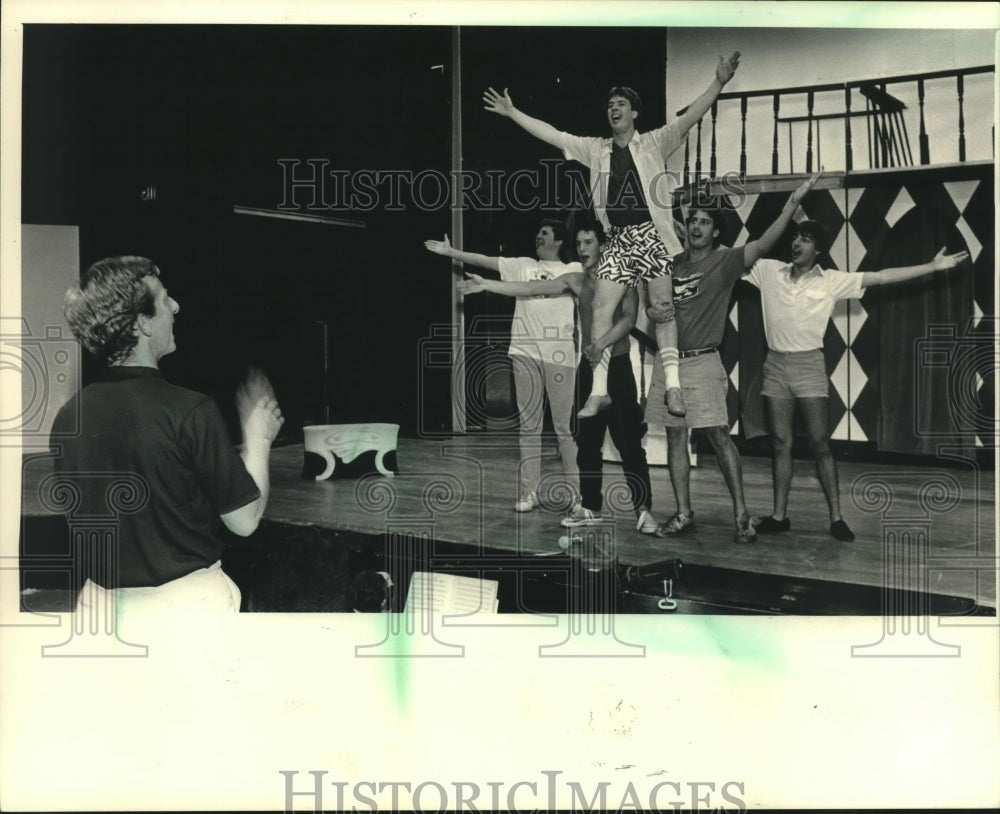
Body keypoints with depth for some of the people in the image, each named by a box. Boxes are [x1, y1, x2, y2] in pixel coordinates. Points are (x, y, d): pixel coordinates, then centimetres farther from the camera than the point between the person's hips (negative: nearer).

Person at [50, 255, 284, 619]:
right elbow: (244, 520, -12)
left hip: (102, 599, 5)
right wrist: (258, 436, 2)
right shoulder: (190, 412, -20)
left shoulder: (68, 417, -4)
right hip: (186, 600, -5)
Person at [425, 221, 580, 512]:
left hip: (559, 355, -3)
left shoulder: (573, 270, 8)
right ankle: (528, 492, 12)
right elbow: (484, 260, 12)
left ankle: (576, 490, 10)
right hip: (525, 352, 3)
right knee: (528, 425, 6)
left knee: (565, 425, 1)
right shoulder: (522, 265, 15)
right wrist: (450, 252, 8)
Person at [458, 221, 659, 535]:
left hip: (616, 366, -5)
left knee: (628, 442, -7)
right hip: (588, 367, 5)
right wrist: (487, 285, -2)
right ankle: (590, 507, 19)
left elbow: (629, 318, -18)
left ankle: (644, 510, -2)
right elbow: (530, 289, 5)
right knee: (587, 441, 10)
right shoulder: (575, 280, 10)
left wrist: (603, 342, -34)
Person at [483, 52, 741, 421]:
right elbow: (551, 134, 12)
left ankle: (673, 387, 2)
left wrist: (719, 82, -20)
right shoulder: (595, 149, 13)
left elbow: (689, 118, -8)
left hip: (652, 234, -3)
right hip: (618, 239, 3)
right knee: (600, 310, -3)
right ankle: (598, 391, 3)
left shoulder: (654, 142, 5)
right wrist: (512, 112, 10)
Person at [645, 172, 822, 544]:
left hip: (702, 362, -5)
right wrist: (653, 310, -7)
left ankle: (742, 515, 0)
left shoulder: (725, 261, -2)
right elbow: (651, 306, 17)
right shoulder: (673, 263, 12)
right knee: (675, 437, 6)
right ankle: (683, 514, 13)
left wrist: (792, 202, -27)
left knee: (718, 436, -8)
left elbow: (763, 243, -17)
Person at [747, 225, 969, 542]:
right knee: (780, 443, 6)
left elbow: (881, 277, -2)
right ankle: (779, 515, 14)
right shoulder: (768, 270, 6)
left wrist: (933, 266, -6)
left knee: (820, 444, -1)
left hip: (809, 365, -2)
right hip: (775, 364, 2)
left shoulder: (831, 280, 0)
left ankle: (836, 518, 6)